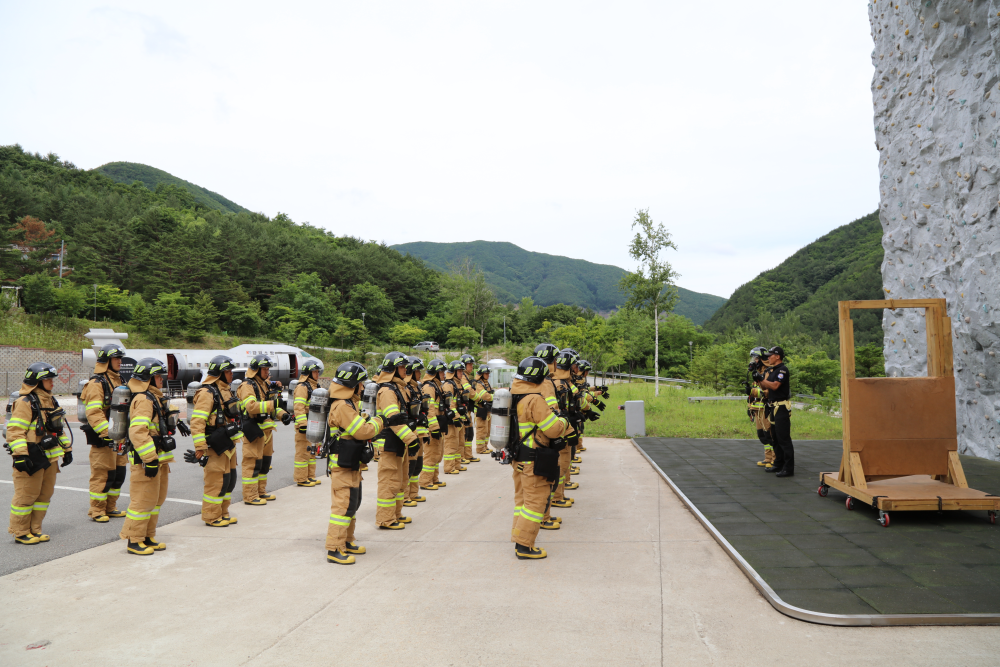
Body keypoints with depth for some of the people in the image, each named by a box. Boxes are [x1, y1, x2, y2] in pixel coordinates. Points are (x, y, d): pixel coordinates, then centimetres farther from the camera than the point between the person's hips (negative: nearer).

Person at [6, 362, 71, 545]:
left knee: (45, 494, 12)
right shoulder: (25, 402, -12)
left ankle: (34, 530, 23)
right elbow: (14, 431, -18)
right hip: (32, 459, -9)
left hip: (50, 457, 9)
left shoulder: (50, 400, 16)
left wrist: (66, 449, 24)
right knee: (26, 495, -1)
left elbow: (59, 427, 25)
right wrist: (20, 456, -23)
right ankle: (20, 533, 11)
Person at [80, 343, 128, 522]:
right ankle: (96, 510, 9)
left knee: (119, 472, 12)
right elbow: (93, 412, -22)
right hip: (103, 439, -9)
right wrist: (107, 432, -28)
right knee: (102, 474, -2)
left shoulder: (118, 381, 17)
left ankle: (110, 508, 24)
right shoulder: (97, 383, -12)